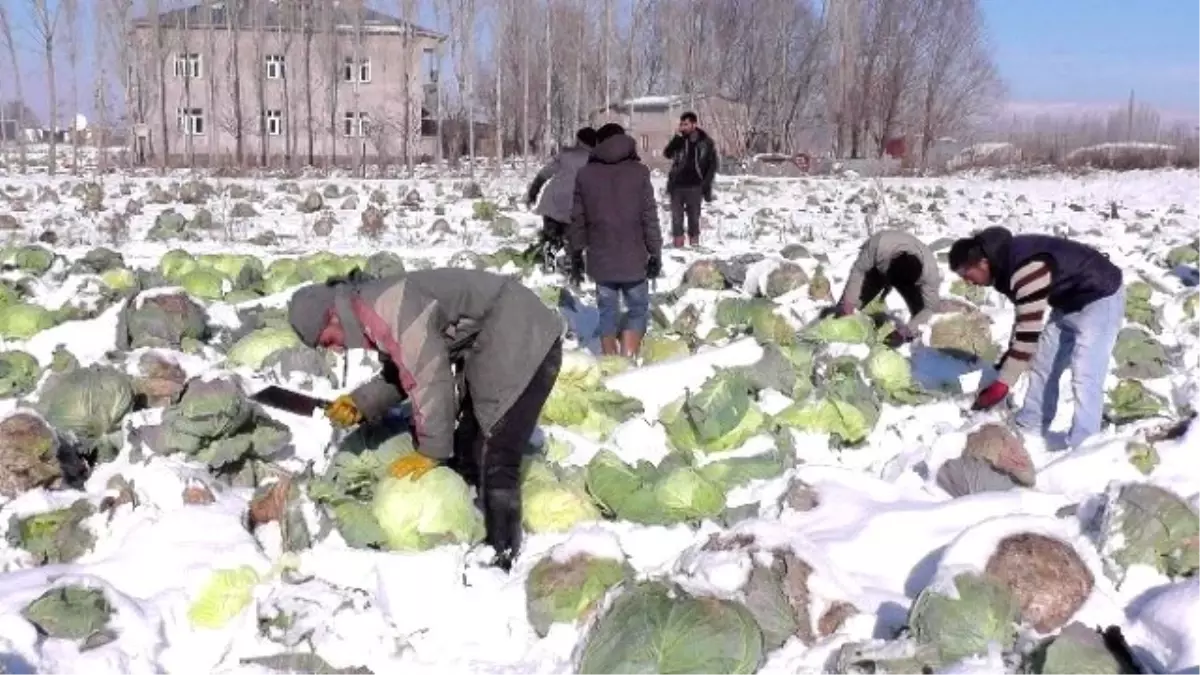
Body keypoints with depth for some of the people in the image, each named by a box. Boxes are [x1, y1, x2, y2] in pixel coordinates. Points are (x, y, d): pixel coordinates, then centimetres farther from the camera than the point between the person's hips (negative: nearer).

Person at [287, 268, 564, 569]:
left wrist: (432, 450, -17)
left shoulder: (387, 308, -24)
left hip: (526, 343, -11)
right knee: (466, 454, 14)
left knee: (494, 462, -15)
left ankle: (502, 560, -7)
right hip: (490, 350, 11)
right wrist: (360, 403, 1)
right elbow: (401, 373, 18)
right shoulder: (374, 315, 8)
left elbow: (430, 378, -26)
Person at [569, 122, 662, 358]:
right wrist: (655, 254, 1)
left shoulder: (585, 174, 3)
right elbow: (650, 217, -5)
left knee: (607, 311, 11)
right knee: (638, 308, 10)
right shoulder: (639, 171, -3)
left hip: (601, 259, 2)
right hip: (633, 258, -2)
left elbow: (578, 219, 5)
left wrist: (576, 254, 14)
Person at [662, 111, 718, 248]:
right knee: (676, 216, 3)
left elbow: (713, 164, 2)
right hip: (677, 185, 1)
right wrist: (677, 138, -24)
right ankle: (678, 245, 13)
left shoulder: (706, 142, -4)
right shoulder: (679, 140, 0)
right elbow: (667, 154, -13)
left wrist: (706, 183, -4)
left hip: (695, 186, -1)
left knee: (694, 216, 9)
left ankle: (694, 243, 21)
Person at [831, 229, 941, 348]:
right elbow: (858, 270, -27)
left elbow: (929, 307, -26)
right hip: (877, 271, 0)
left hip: (910, 276, 0)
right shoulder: (879, 244, -46)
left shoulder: (930, 270, -40)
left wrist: (905, 332, -37)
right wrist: (848, 303, -36)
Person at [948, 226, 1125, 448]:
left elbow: (1029, 330, -34)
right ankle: (1029, 433, 22)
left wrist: (1002, 384, -31)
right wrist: (1010, 357, 14)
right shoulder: (1006, 262, -3)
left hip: (1099, 298, -10)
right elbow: (1023, 317, 11)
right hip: (1070, 301, 10)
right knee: (1043, 369, 12)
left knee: (1084, 378, -17)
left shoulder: (1025, 270, -34)